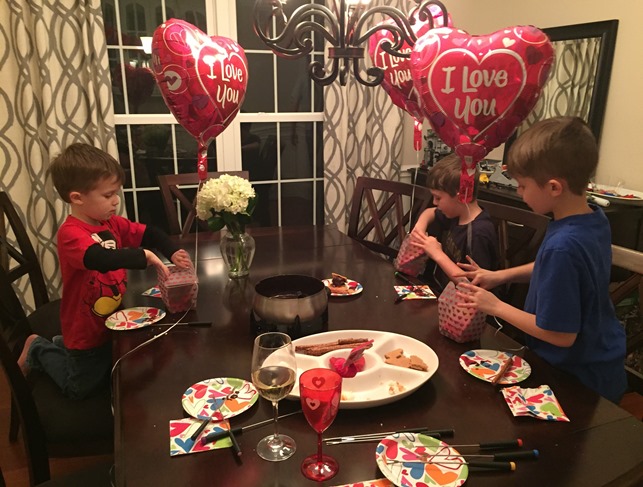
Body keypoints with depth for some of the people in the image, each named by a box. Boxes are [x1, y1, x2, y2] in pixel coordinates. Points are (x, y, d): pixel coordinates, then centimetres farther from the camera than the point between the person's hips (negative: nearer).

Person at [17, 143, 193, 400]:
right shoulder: (70, 234, -30)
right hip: (86, 330, -7)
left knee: (114, 377, 31)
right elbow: (101, 259, -47)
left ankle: (62, 345, 43)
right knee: (81, 390, 17)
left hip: (114, 322, 8)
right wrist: (144, 256, -46)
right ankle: (39, 349, 34)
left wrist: (172, 252, -15)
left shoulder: (113, 223, -5)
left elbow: (148, 233, 1)